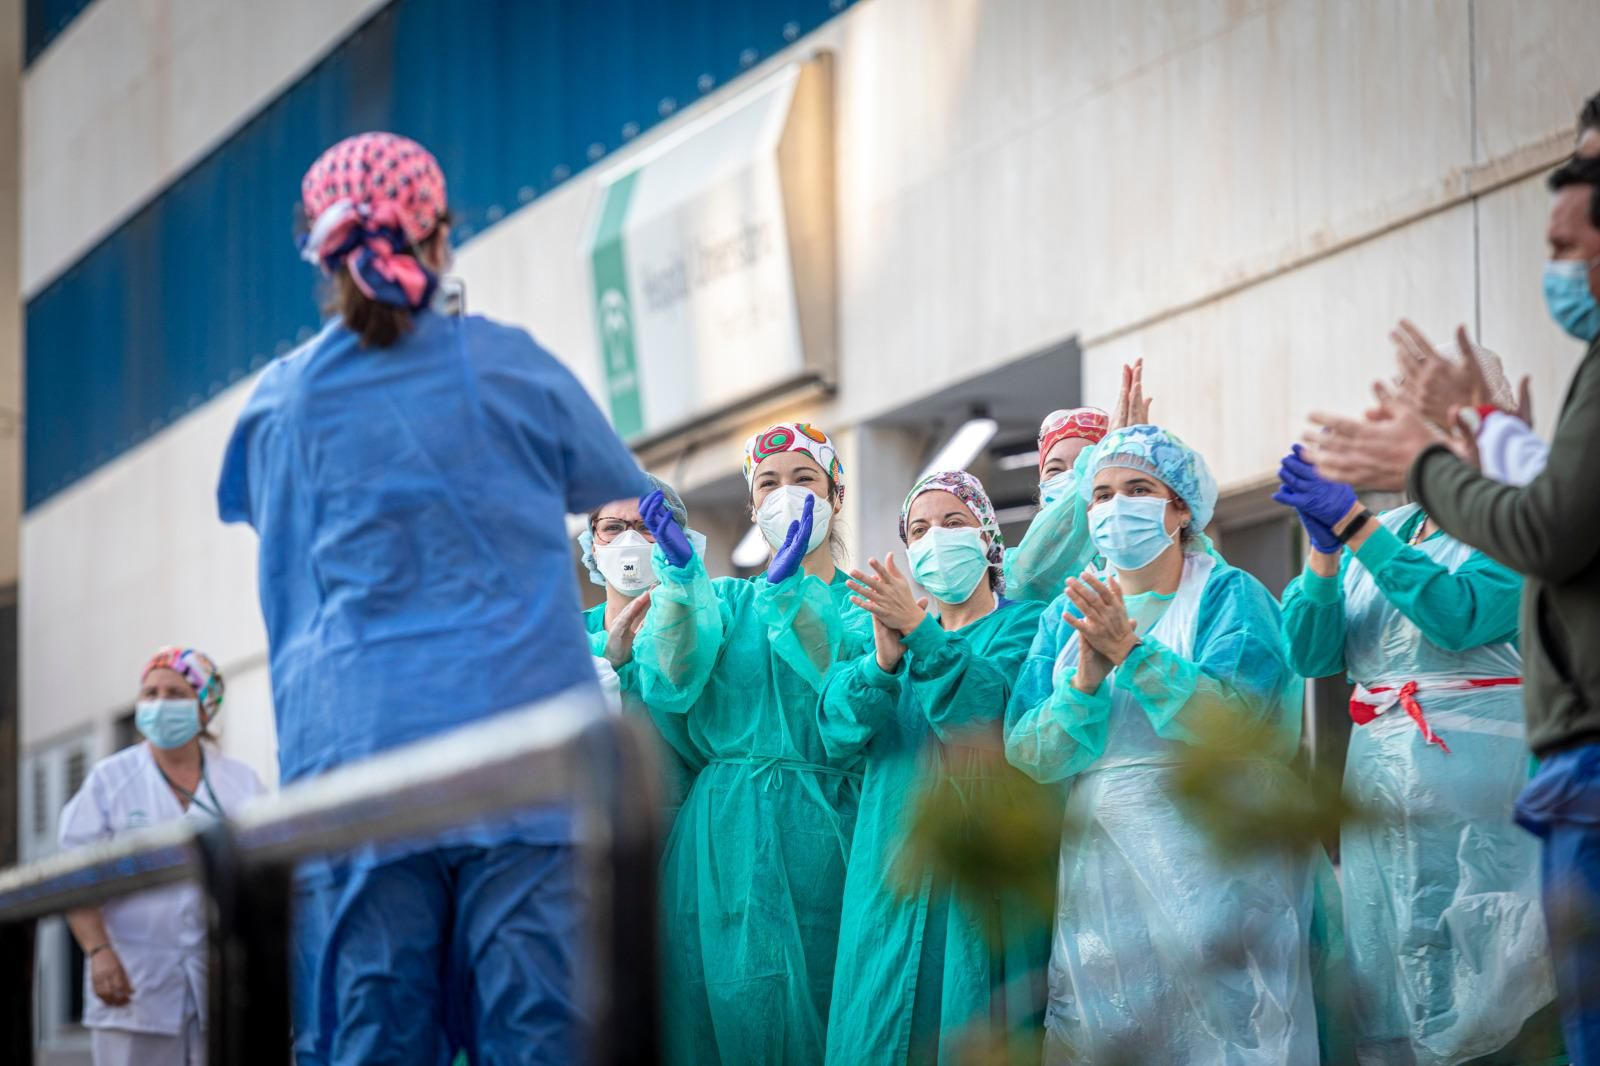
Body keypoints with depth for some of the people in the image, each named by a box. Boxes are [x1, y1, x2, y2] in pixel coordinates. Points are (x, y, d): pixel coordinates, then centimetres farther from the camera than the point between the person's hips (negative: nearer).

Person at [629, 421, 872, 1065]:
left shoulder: (862, 604, 7)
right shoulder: (725, 600, 14)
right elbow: (669, 687, -6)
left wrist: (790, 591, -25)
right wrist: (679, 575, -19)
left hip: (827, 830, -2)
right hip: (730, 835, 2)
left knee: (822, 1004, -3)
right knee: (738, 1006, -1)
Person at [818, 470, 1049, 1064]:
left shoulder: (1021, 623, 4)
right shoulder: (893, 626, 17)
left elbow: (993, 708, -16)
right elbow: (837, 726, -1)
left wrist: (920, 632, -27)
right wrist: (882, 660, -20)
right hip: (896, 870, 4)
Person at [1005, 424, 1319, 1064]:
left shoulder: (1231, 595, -1)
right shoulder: (1065, 616, 11)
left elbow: (1231, 717, -17)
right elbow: (1027, 754, 1)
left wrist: (1130, 651, -22)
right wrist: (1087, 681, -16)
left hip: (1211, 862, -4)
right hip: (1101, 861, 4)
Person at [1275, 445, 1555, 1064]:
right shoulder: (1381, 536, 14)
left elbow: (1457, 615, -20)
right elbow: (1310, 654, 4)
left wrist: (1353, 526, -18)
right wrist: (1323, 550, -11)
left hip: (1477, 780, -6)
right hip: (1379, 777, 6)